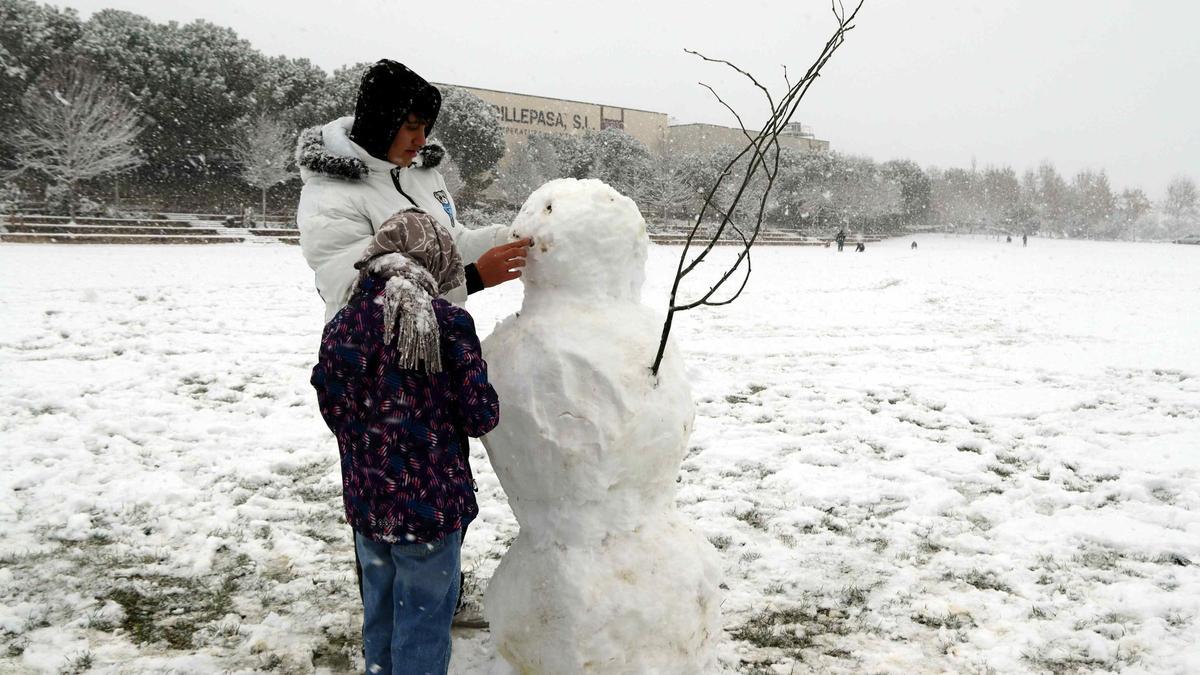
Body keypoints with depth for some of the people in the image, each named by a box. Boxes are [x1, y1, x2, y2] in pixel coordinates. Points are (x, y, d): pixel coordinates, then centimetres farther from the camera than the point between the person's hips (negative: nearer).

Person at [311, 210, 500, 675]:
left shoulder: (341, 325, -3)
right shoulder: (448, 323, -16)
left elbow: (333, 410, 5)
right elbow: (481, 417, -13)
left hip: (365, 499, 5)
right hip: (430, 501, -5)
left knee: (380, 613, 22)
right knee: (424, 619, 9)